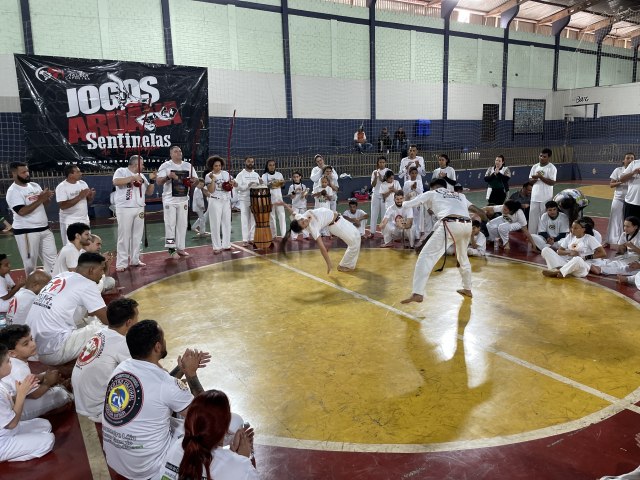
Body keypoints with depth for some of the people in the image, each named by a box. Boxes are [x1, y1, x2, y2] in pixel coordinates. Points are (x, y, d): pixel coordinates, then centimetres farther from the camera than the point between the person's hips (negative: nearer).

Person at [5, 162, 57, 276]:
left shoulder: (35, 185, 9)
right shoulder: (13, 191, -12)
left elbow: (44, 203, 16)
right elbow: (22, 211, -22)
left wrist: (47, 197, -7)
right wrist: (40, 200, -21)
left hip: (44, 228, 7)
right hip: (26, 231, -7)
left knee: (52, 257, 11)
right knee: (30, 261, 3)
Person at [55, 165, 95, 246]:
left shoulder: (83, 183, 5)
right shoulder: (61, 187, -13)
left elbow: (88, 201, 12)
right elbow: (62, 206, -22)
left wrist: (92, 195, -12)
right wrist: (79, 197, -24)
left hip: (84, 220, 6)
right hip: (69, 222, -6)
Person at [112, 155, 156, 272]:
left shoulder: (141, 175, 14)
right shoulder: (121, 171, -3)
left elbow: (149, 192, 15)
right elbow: (116, 182, -23)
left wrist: (152, 180, 0)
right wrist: (133, 177, -20)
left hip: (139, 209, 6)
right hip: (125, 209, -6)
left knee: (137, 235, 10)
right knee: (124, 236, -4)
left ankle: (135, 260, 19)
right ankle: (121, 263, 0)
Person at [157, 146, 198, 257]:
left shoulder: (188, 166, 8)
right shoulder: (165, 166, -5)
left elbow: (196, 179, 12)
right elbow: (159, 182, -11)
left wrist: (193, 181, -11)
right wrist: (168, 177, -29)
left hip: (183, 200, 5)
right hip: (169, 200, -4)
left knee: (182, 224, 8)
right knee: (170, 224, -5)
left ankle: (180, 248, 15)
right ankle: (171, 249, 2)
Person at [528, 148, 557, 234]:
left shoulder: (552, 168, -7)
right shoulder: (535, 167, 10)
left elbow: (552, 182, -15)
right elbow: (530, 180, 12)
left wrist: (540, 177, -20)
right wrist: (535, 179, -10)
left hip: (546, 198, -5)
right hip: (535, 197, 5)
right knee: (533, 217, 8)